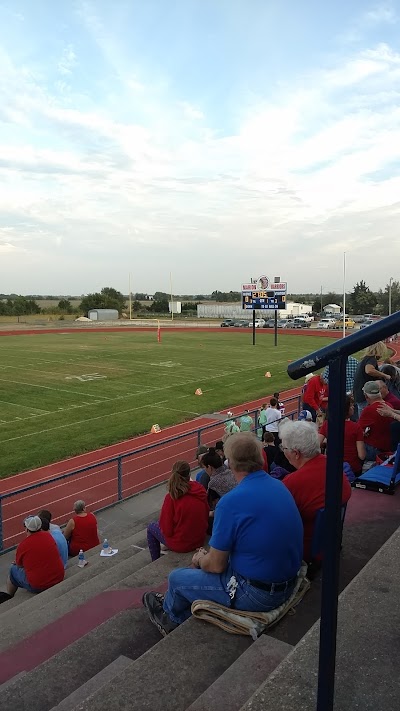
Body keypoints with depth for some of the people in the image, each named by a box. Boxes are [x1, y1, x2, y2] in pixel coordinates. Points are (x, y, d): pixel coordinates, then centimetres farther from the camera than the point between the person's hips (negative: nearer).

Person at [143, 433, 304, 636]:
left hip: (255, 593, -8)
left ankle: (169, 617, 44)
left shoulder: (231, 502, -26)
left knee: (177, 578, 13)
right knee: (203, 568, 25)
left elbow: (216, 565, -17)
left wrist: (199, 560, 7)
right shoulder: (279, 486, -1)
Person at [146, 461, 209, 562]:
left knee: (151, 528, 23)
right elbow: (206, 516, 2)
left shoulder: (172, 497, -26)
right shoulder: (201, 490, -12)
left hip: (180, 544, -5)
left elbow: (166, 529, -18)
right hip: (200, 540, 5)